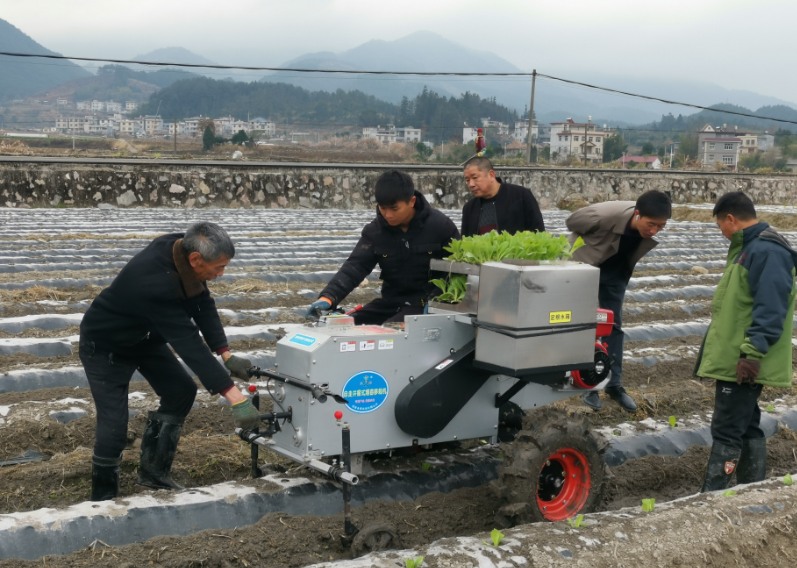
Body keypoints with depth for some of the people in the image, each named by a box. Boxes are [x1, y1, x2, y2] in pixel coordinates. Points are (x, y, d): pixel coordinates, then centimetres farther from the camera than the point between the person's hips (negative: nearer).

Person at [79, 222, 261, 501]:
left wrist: (226, 354, -15)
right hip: (106, 345, -8)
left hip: (144, 337, 8)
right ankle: (103, 499, 9)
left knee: (181, 391, 4)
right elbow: (189, 344, -44)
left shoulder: (183, 250, -20)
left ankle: (153, 472, 18)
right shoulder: (155, 281, -43)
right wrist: (236, 398, -44)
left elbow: (203, 305, -7)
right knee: (114, 425, -11)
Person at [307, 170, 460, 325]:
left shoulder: (440, 225, -13)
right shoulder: (374, 230, -4)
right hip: (391, 300, 5)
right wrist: (327, 297, -29)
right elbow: (355, 266, -13)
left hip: (427, 302, -5)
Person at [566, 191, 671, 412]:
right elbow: (572, 221, -20)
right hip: (585, 265, -5)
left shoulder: (651, 228, -22)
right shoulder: (605, 215, -39)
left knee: (614, 325, 7)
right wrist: (594, 244, -7)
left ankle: (614, 385, 15)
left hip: (614, 270, 5)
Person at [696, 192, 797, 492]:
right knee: (747, 427, 15)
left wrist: (752, 352, -28)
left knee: (726, 432, -7)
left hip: (743, 364, -11)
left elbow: (771, 309, -25)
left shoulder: (767, 251, -17)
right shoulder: (749, 248, 17)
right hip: (734, 359, 11)